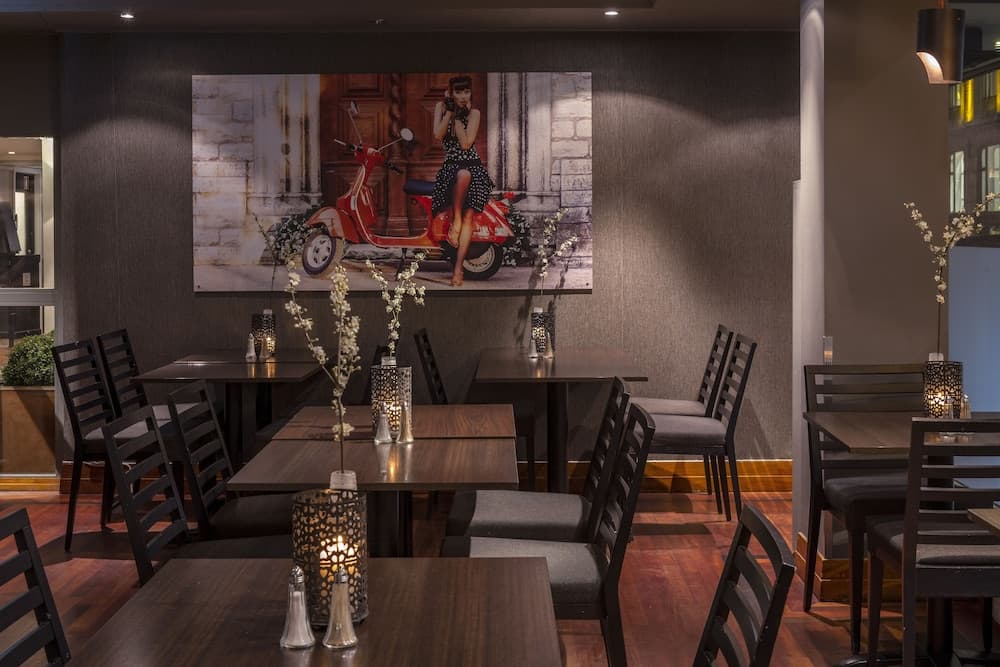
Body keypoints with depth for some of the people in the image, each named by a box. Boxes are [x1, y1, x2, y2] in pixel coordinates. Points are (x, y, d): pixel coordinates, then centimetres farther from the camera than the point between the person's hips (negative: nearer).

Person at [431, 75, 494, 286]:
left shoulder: (473, 113, 0)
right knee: (463, 175, -39)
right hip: (450, 166, 0)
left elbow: (466, 144, -13)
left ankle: (458, 266, -19)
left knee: (468, 215, -18)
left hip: (473, 166, 0)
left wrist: (458, 117, -13)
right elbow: (438, 135, -11)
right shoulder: (441, 107, 4)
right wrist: (449, 111, -14)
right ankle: (456, 217, -20)